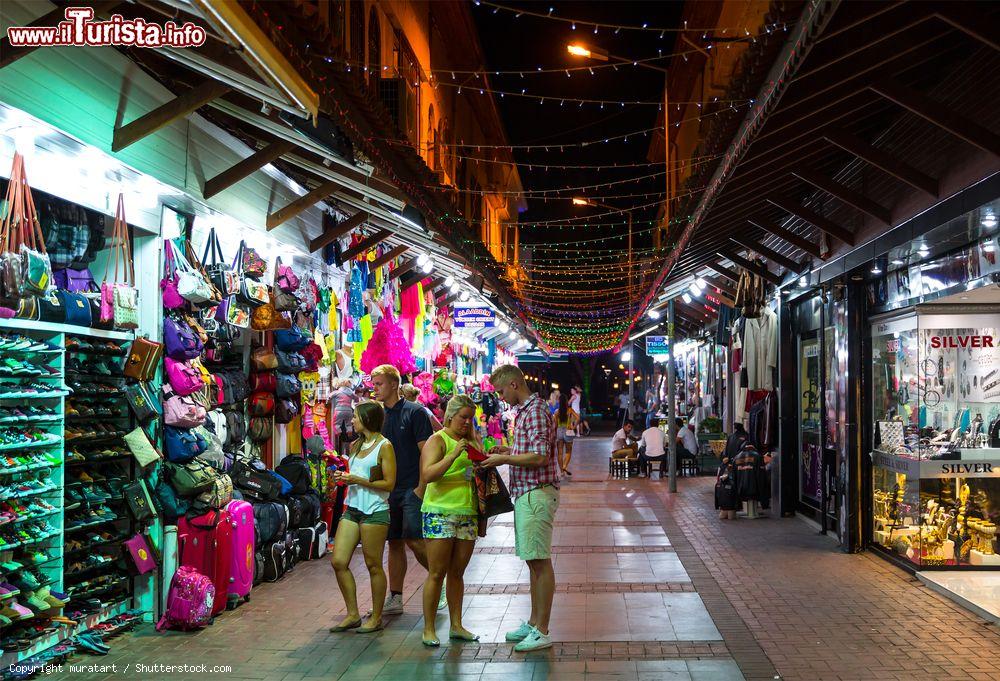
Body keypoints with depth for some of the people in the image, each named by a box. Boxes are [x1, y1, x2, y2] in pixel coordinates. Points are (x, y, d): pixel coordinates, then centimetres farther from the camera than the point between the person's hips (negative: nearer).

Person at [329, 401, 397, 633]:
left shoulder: (384, 446, -9)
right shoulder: (356, 445, 14)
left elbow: (389, 483, -13)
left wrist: (357, 480, -16)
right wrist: (344, 477, 3)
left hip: (375, 512, -8)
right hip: (352, 509, 8)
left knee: (373, 566, 2)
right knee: (338, 561, 3)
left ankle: (376, 618, 16)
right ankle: (353, 615, 16)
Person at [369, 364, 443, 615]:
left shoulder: (414, 412, -7)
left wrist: (421, 487, -15)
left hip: (412, 488, -6)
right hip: (388, 489, 6)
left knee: (414, 540, -12)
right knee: (394, 543, 10)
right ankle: (395, 599, 17)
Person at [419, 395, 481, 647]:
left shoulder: (472, 441, 17)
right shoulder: (438, 440, -4)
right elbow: (428, 475, -17)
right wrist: (453, 455, -25)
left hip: (468, 514, 6)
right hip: (440, 513, -6)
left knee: (457, 573, 12)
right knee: (437, 574, -2)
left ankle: (456, 626, 20)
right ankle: (429, 629, 6)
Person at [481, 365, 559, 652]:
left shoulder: (535, 410, -14)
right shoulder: (523, 410, 17)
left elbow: (540, 456, -22)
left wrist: (504, 459, -14)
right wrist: (508, 450, 11)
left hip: (537, 494, -10)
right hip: (525, 493, 10)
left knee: (540, 562, -5)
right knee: (534, 562, 15)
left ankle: (542, 631, 0)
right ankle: (533, 622, 24)